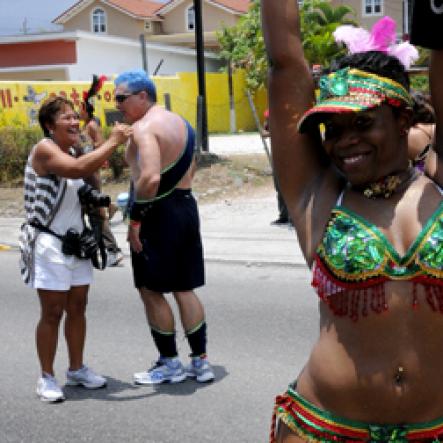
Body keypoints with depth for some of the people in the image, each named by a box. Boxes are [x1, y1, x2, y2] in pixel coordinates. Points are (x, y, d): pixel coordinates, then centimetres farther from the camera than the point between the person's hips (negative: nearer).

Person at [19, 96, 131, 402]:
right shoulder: (44, 150, -13)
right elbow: (79, 169, -31)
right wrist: (113, 142, -24)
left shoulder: (73, 154, 13)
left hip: (76, 243, 8)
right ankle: (47, 377, 10)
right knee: (52, 312, -2)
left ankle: (77, 369, 25)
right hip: (49, 244, -8)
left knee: (77, 308, 12)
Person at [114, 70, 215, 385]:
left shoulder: (144, 127, -15)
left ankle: (170, 364, 13)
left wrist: (135, 219, -20)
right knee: (184, 289, 13)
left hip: (157, 213, -9)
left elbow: (151, 178, -28)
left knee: (150, 290, 4)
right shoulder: (180, 123, 15)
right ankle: (200, 361, 18)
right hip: (186, 207, 9)